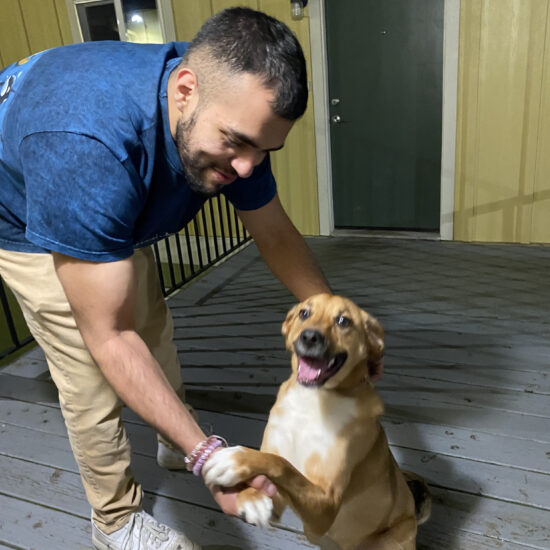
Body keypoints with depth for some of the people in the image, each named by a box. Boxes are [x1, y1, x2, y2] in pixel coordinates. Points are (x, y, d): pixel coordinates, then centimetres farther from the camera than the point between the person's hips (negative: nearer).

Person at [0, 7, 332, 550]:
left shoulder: (232, 112, -25)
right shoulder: (86, 147, -46)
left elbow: (276, 235, -13)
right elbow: (109, 339, -41)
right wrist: (209, 458, -42)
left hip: (116, 214, 6)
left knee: (153, 327, 15)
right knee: (92, 375, -8)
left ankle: (173, 444, 41)